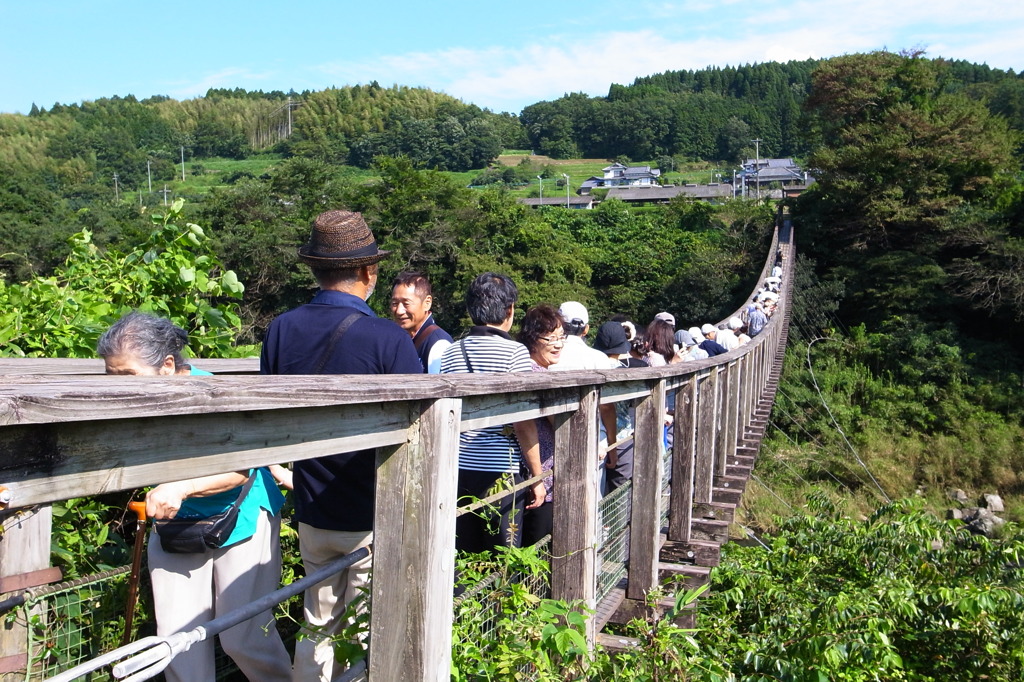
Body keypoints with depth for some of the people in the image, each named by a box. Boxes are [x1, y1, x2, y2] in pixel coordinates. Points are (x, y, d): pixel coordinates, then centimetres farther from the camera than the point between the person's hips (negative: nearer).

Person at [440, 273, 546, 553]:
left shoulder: (450, 353, 6)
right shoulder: (514, 352, -9)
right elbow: (523, 424, -10)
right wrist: (537, 478, -2)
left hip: (457, 470, 5)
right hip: (499, 473, -5)